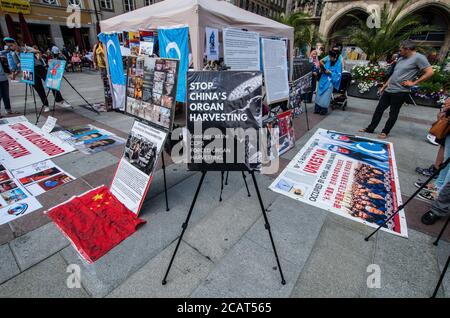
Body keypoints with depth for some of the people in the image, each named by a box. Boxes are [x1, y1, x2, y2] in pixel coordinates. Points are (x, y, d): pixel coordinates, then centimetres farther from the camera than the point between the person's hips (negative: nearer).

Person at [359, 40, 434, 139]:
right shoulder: (401, 58, 15)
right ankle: (370, 128, 16)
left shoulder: (418, 58, -9)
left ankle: (385, 132, 11)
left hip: (400, 92, -8)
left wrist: (413, 83, -12)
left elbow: (429, 72, -13)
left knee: (393, 113, 2)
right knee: (379, 109, 8)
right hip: (389, 89, 8)